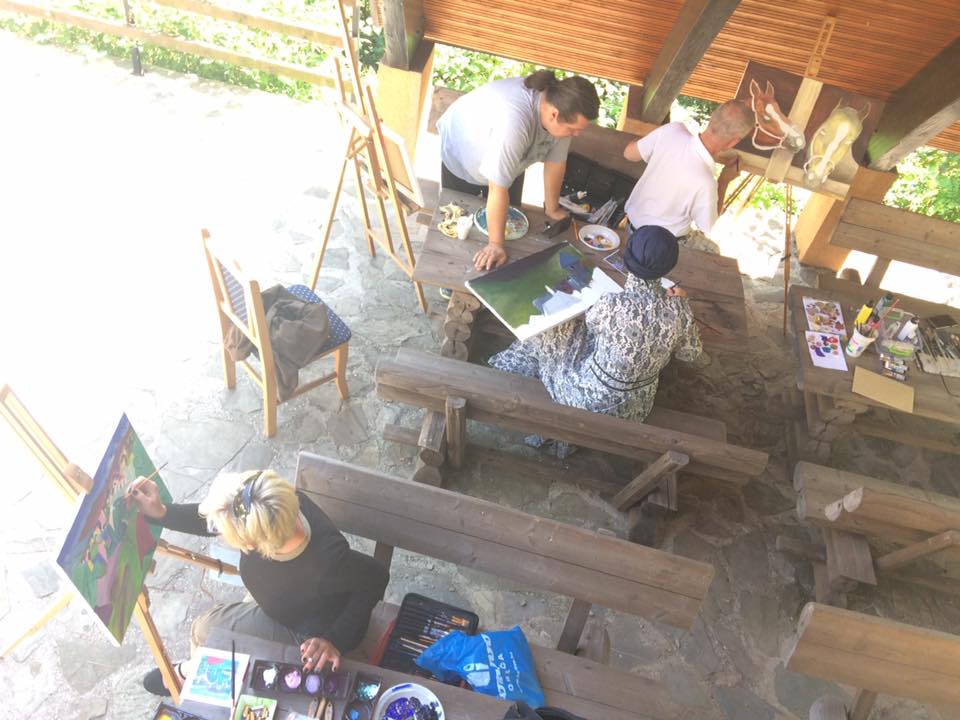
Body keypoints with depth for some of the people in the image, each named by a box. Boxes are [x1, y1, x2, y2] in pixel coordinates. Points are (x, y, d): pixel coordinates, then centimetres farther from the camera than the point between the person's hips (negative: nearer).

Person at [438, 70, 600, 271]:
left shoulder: (562, 109, -27)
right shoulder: (513, 123, -47)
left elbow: (555, 162, -12)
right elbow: (498, 189, -42)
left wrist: (552, 208, -2)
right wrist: (495, 245, -35)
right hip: (461, 152, -5)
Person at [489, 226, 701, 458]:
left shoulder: (613, 305, -31)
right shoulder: (678, 310, -20)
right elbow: (690, 354, -1)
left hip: (596, 401, -4)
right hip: (637, 404, 5)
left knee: (547, 333, 15)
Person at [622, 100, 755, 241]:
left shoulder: (672, 130, -27)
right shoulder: (704, 182, -39)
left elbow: (629, 153, -8)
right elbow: (707, 226, -16)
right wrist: (724, 180, -8)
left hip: (632, 215, 6)